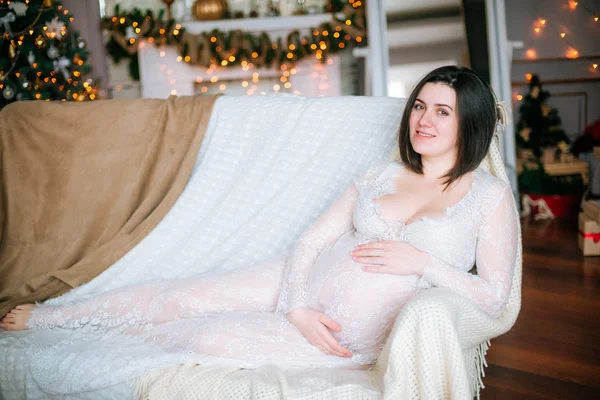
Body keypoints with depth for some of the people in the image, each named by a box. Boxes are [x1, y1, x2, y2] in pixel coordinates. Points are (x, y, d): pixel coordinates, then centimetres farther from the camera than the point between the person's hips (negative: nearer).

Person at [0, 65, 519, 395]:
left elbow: (495, 295, -4)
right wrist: (297, 309, -12)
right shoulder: (380, 175, 9)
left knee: (214, 335, -19)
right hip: (304, 286, 4)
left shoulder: (490, 196, -1)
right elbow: (310, 240, 4)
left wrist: (422, 260, -16)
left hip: (358, 334, -4)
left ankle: (101, 343, 4)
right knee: (186, 297, -6)